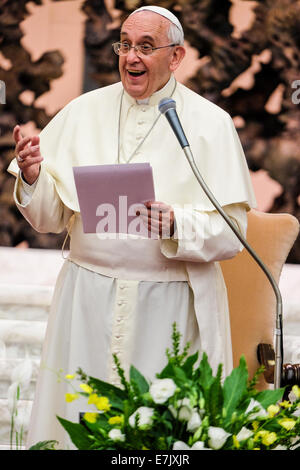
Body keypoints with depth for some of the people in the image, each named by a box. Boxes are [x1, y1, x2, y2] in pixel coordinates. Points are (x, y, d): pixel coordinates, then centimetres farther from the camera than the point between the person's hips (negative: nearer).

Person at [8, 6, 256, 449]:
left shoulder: (211, 124, -2)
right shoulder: (82, 112, 7)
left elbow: (231, 232, -7)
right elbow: (50, 217, 7)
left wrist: (175, 224, -25)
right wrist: (32, 178, -13)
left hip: (172, 302, -2)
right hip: (88, 300, 3)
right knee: (79, 416, 5)